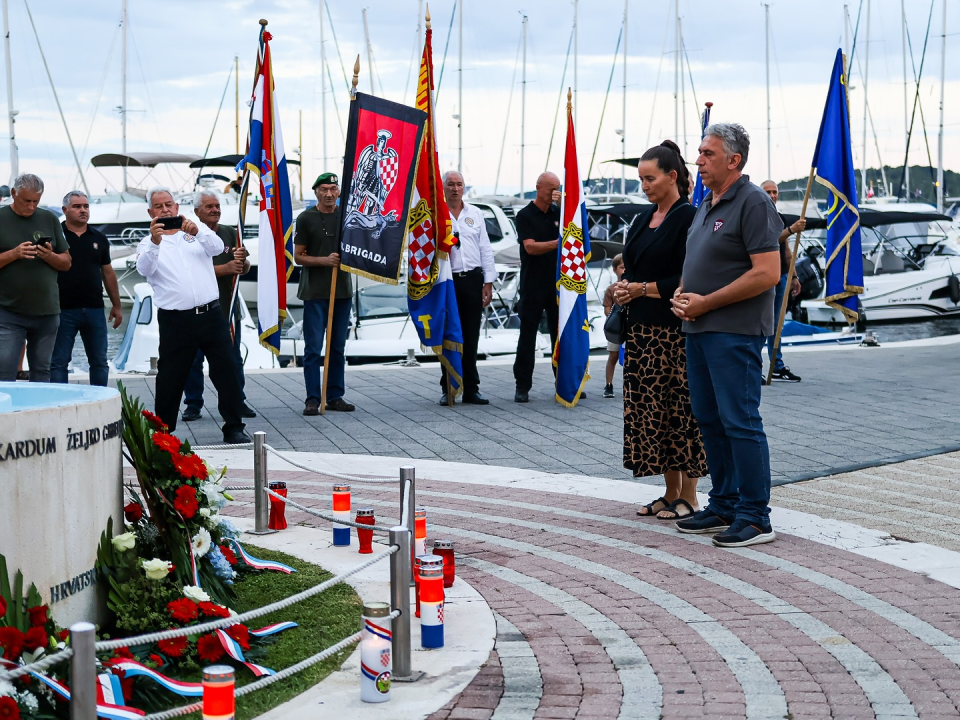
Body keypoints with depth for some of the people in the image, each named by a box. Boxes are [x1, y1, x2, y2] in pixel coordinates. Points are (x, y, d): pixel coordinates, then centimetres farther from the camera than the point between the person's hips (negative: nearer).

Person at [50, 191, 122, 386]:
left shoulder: (99, 238, 10)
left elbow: (107, 273, 15)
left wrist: (116, 305, 14)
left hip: (94, 309, 4)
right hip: (63, 309, -4)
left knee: (99, 362, 8)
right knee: (58, 362, 0)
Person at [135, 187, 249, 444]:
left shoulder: (199, 231, 12)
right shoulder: (148, 244, 8)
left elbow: (217, 247, -6)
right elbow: (144, 269, -12)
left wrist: (197, 232, -26)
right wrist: (155, 242, -31)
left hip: (211, 314, 1)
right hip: (175, 320, -1)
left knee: (226, 370, -1)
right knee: (170, 378, 5)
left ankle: (234, 428, 7)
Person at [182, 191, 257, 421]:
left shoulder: (231, 234, 8)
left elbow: (245, 269, 5)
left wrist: (242, 260, -19)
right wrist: (227, 268, -23)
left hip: (227, 306, 3)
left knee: (233, 359, 9)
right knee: (193, 361, 2)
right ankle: (193, 404, 11)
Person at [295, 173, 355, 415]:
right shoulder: (306, 218, 0)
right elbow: (298, 256, 0)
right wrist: (324, 260, -14)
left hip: (342, 289, 4)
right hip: (315, 292, -4)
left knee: (337, 347, 8)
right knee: (313, 348, -4)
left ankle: (335, 397, 15)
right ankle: (312, 399, 0)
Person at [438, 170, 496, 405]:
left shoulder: (475, 214, 13)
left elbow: (486, 250, 12)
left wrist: (488, 282, 7)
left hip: (472, 279, 3)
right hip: (446, 280, -3)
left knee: (471, 337, 4)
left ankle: (471, 389, 9)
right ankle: (448, 389, 7)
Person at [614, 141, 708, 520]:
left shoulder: (688, 218, -9)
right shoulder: (642, 220, 15)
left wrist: (643, 288, -12)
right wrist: (625, 288, -1)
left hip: (675, 331, -8)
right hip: (642, 328, 8)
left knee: (680, 409, -3)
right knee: (652, 409, 8)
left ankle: (688, 496, 4)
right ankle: (670, 492, 16)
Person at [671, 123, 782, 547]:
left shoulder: (752, 203, -12)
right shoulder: (707, 205, 17)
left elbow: (767, 274, -19)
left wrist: (706, 303, -16)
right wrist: (681, 295, 5)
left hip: (734, 331, -9)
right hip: (698, 328, 10)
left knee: (739, 420, -8)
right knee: (709, 420, 13)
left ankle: (755, 518, -3)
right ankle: (723, 506, 22)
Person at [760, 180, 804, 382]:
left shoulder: (782, 219, 17)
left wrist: (794, 276, 18)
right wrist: (791, 230, -35)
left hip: (781, 277, 7)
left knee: (775, 324, 11)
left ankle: (778, 368, 14)